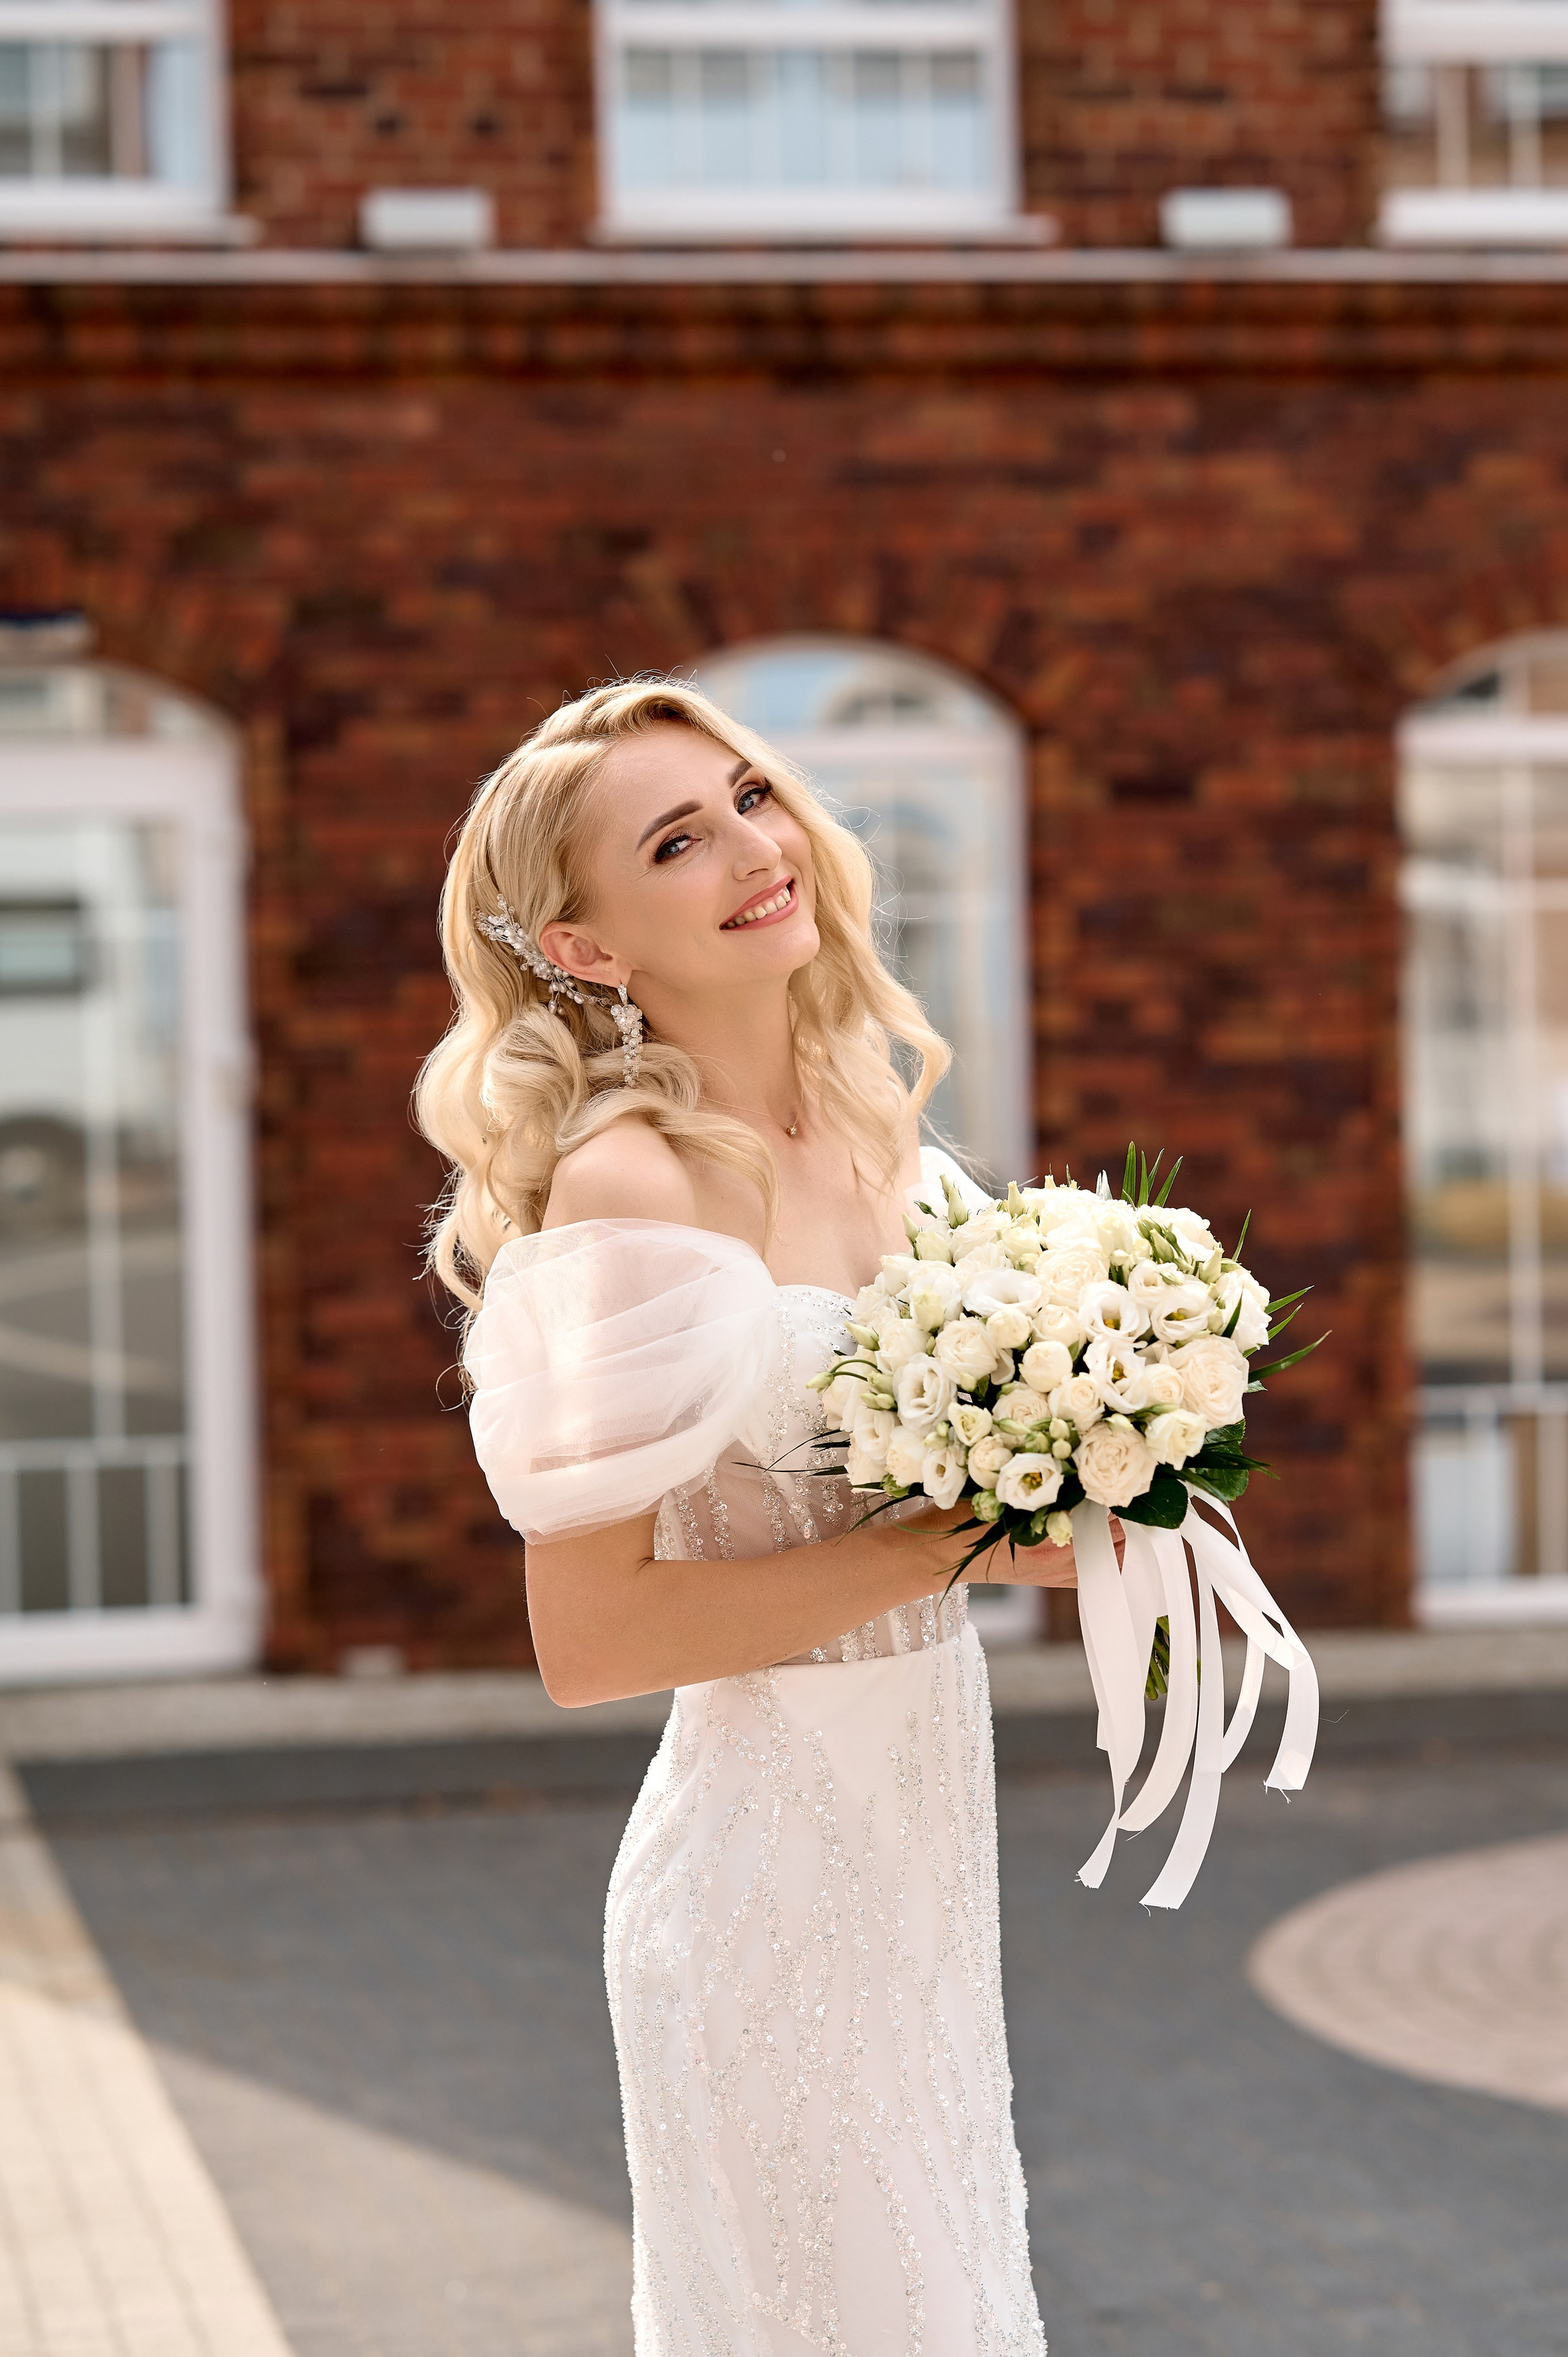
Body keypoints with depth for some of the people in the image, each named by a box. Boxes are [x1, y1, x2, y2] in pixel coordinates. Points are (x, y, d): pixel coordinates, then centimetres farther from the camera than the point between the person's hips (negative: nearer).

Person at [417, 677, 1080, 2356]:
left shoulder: (877, 1134, 3)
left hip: (922, 1841, 8)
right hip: (766, 1858, -8)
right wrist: (949, 1542, -21)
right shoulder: (629, 1182, -20)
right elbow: (587, 1638, -23)